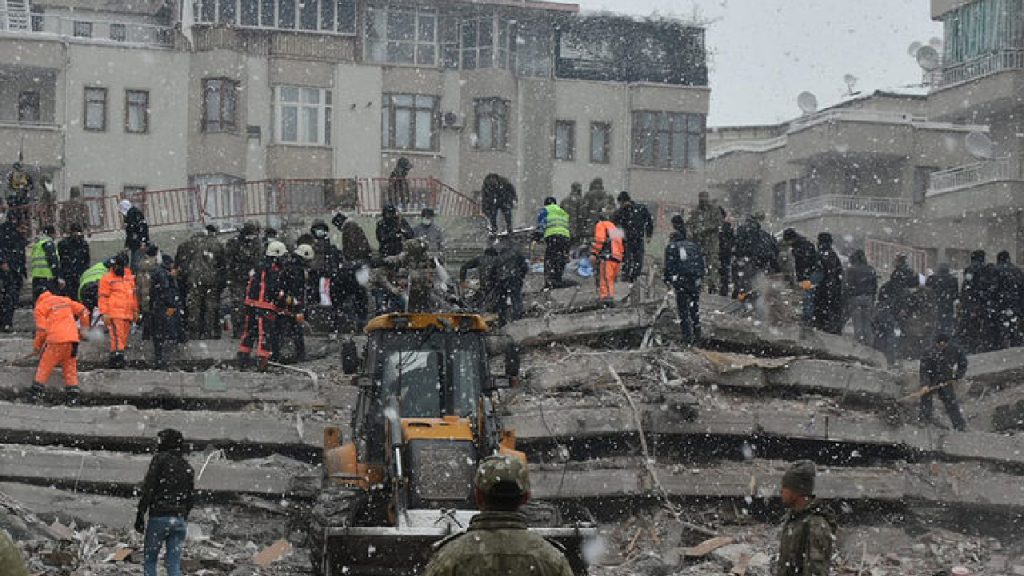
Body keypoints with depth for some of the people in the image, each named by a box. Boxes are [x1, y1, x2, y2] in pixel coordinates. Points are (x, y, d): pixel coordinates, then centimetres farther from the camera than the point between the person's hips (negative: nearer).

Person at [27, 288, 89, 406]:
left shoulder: (40, 307, 7)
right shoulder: (65, 300, 21)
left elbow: (41, 330, -1)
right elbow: (83, 311, 18)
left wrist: (36, 346, 13)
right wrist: (83, 329, 29)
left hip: (56, 340, -4)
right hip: (73, 339, 4)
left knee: (44, 367, 5)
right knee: (70, 368, 11)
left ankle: (35, 394, 4)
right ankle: (73, 397, 7)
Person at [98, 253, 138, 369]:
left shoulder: (129, 277, 18)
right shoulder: (107, 278, 0)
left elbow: (133, 295, 26)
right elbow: (103, 297, -4)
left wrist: (135, 311, 24)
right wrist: (104, 313, -10)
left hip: (128, 314, 6)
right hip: (115, 313, -6)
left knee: (124, 337, 7)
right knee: (117, 336, -14)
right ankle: (116, 356, -16)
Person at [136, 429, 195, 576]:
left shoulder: (160, 459, -3)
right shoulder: (188, 467, 14)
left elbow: (148, 489, -9)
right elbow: (191, 497, 15)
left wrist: (140, 514, -7)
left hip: (159, 517, -5)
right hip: (180, 520, 5)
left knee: (149, 560, 7)